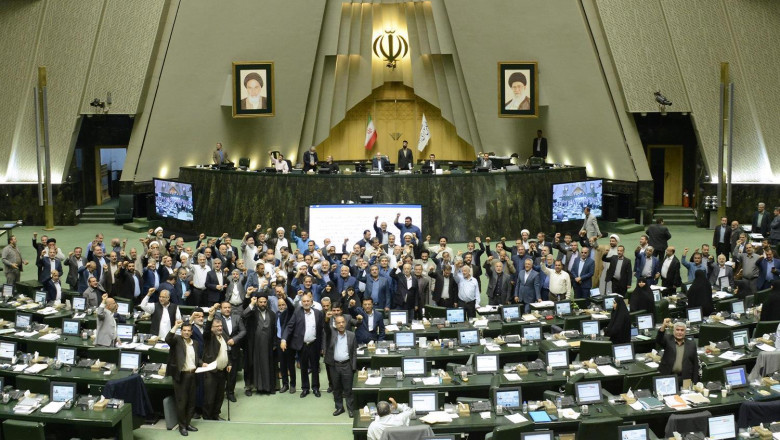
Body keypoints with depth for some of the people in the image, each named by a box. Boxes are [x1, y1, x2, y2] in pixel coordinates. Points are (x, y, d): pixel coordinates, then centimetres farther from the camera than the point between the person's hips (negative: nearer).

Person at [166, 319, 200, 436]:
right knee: (181, 401, 1)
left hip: (192, 374, 6)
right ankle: (182, 426, 11)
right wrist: (175, 326, -29)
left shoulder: (195, 343, 12)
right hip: (181, 375, -6)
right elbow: (167, 339, -26)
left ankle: (188, 423, 25)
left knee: (191, 401, 12)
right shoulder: (177, 340, -5)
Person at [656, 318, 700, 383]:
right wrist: (663, 326, -32)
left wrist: (694, 383, 3)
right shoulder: (668, 339, 6)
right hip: (666, 376, -1)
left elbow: (695, 365, 10)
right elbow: (658, 340, -16)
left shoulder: (691, 344, 9)